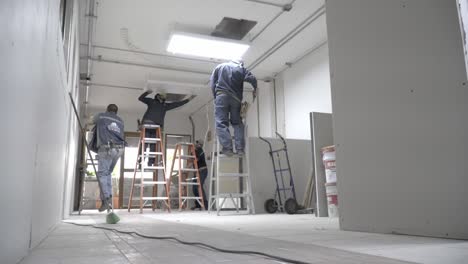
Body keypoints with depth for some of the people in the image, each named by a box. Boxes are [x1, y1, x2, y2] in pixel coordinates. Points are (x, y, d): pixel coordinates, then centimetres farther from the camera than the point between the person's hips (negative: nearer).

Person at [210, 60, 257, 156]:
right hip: (236, 98, 2)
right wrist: (255, 90, 19)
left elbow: (212, 83, 9)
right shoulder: (241, 68, 17)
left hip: (222, 95, -1)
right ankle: (240, 148, -2)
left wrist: (216, 96, 9)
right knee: (237, 123, 9)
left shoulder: (220, 67, 19)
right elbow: (252, 79, 3)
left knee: (221, 123, -6)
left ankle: (227, 148, -18)